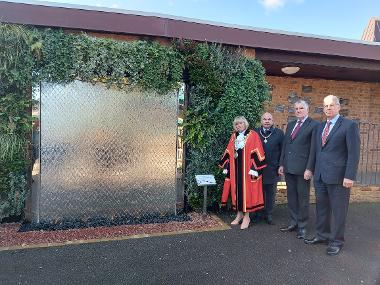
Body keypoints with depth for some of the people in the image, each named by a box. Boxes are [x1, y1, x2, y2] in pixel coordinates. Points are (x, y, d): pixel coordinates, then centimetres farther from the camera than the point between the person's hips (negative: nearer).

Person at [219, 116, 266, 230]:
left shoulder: (253, 135, -4)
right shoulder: (233, 136, 11)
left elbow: (257, 153, -10)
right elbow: (228, 153, 13)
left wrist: (254, 169, -16)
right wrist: (226, 167, 8)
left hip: (247, 169, -5)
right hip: (235, 169, 5)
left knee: (246, 190, -2)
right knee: (237, 190, 8)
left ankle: (246, 216, 9)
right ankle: (239, 213, 21)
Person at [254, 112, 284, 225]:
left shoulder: (279, 133, 3)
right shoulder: (255, 132, 5)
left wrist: (281, 165, -4)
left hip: (272, 169, 0)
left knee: (271, 193, 9)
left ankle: (269, 215, 21)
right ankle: (258, 214, 21)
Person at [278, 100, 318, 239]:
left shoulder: (314, 125, -6)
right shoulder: (290, 124, 15)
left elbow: (313, 149, -11)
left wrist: (309, 169, -15)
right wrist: (282, 164, 12)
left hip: (302, 169, -6)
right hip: (289, 168, 6)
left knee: (303, 198, 5)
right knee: (291, 196, 13)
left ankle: (302, 226, 17)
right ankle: (293, 222, 25)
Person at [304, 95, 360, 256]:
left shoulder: (349, 125, -6)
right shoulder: (321, 127, 14)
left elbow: (354, 153, -11)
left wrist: (349, 176, -16)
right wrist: (316, 170, 13)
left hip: (338, 176, -6)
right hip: (320, 176, 6)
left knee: (338, 210, 5)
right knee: (321, 208, 15)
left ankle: (337, 241, 19)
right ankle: (322, 235, 30)